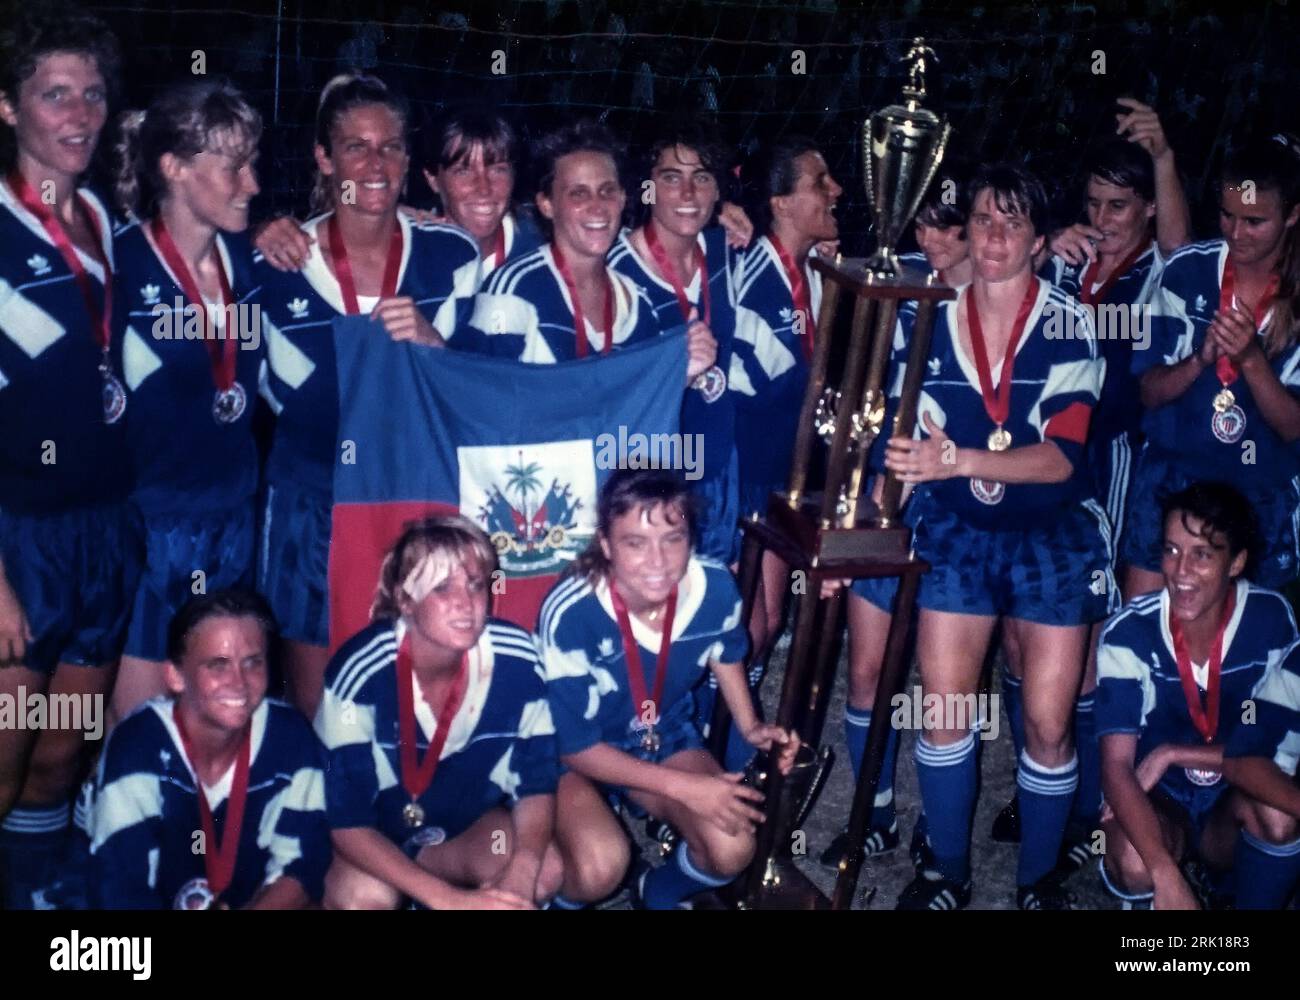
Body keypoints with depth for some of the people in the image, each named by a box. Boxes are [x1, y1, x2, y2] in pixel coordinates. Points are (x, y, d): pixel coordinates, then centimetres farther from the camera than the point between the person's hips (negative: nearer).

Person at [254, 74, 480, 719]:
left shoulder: (450, 255, -2)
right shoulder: (280, 263, -3)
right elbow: (284, 393, 7)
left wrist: (430, 342, -20)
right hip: (314, 505, 0)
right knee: (314, 708, 9)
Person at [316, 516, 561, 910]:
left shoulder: (517, 660, -21)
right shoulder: (360, 673, -30)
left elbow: (537, 784, -10)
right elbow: (348, 823, -28)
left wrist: (520, 873, -30)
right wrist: (450, 899, -36)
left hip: (469, 820, 3)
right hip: (376, 834, -3)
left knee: (546, 871, -24)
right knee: (363, 896, -33)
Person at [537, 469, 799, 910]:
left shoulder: (716, 589, -21)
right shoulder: (570, 614, -34)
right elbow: (575, 747, -23)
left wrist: (750, 726, -7)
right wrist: (684, 787, -26)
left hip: (664, 737, 4)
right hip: (575, 752, -4)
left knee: (733, 850, -18)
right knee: (601, 867, -31)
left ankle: (658, 893, 17)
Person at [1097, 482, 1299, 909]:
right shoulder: (1129, 634, -22)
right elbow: (1116, 767, -26)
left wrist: (1173, 754, -23)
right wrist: (1166, 875, -39)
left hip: (1233, 800, 1)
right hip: (1158, 798, -1)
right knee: (1136, 866, -34)